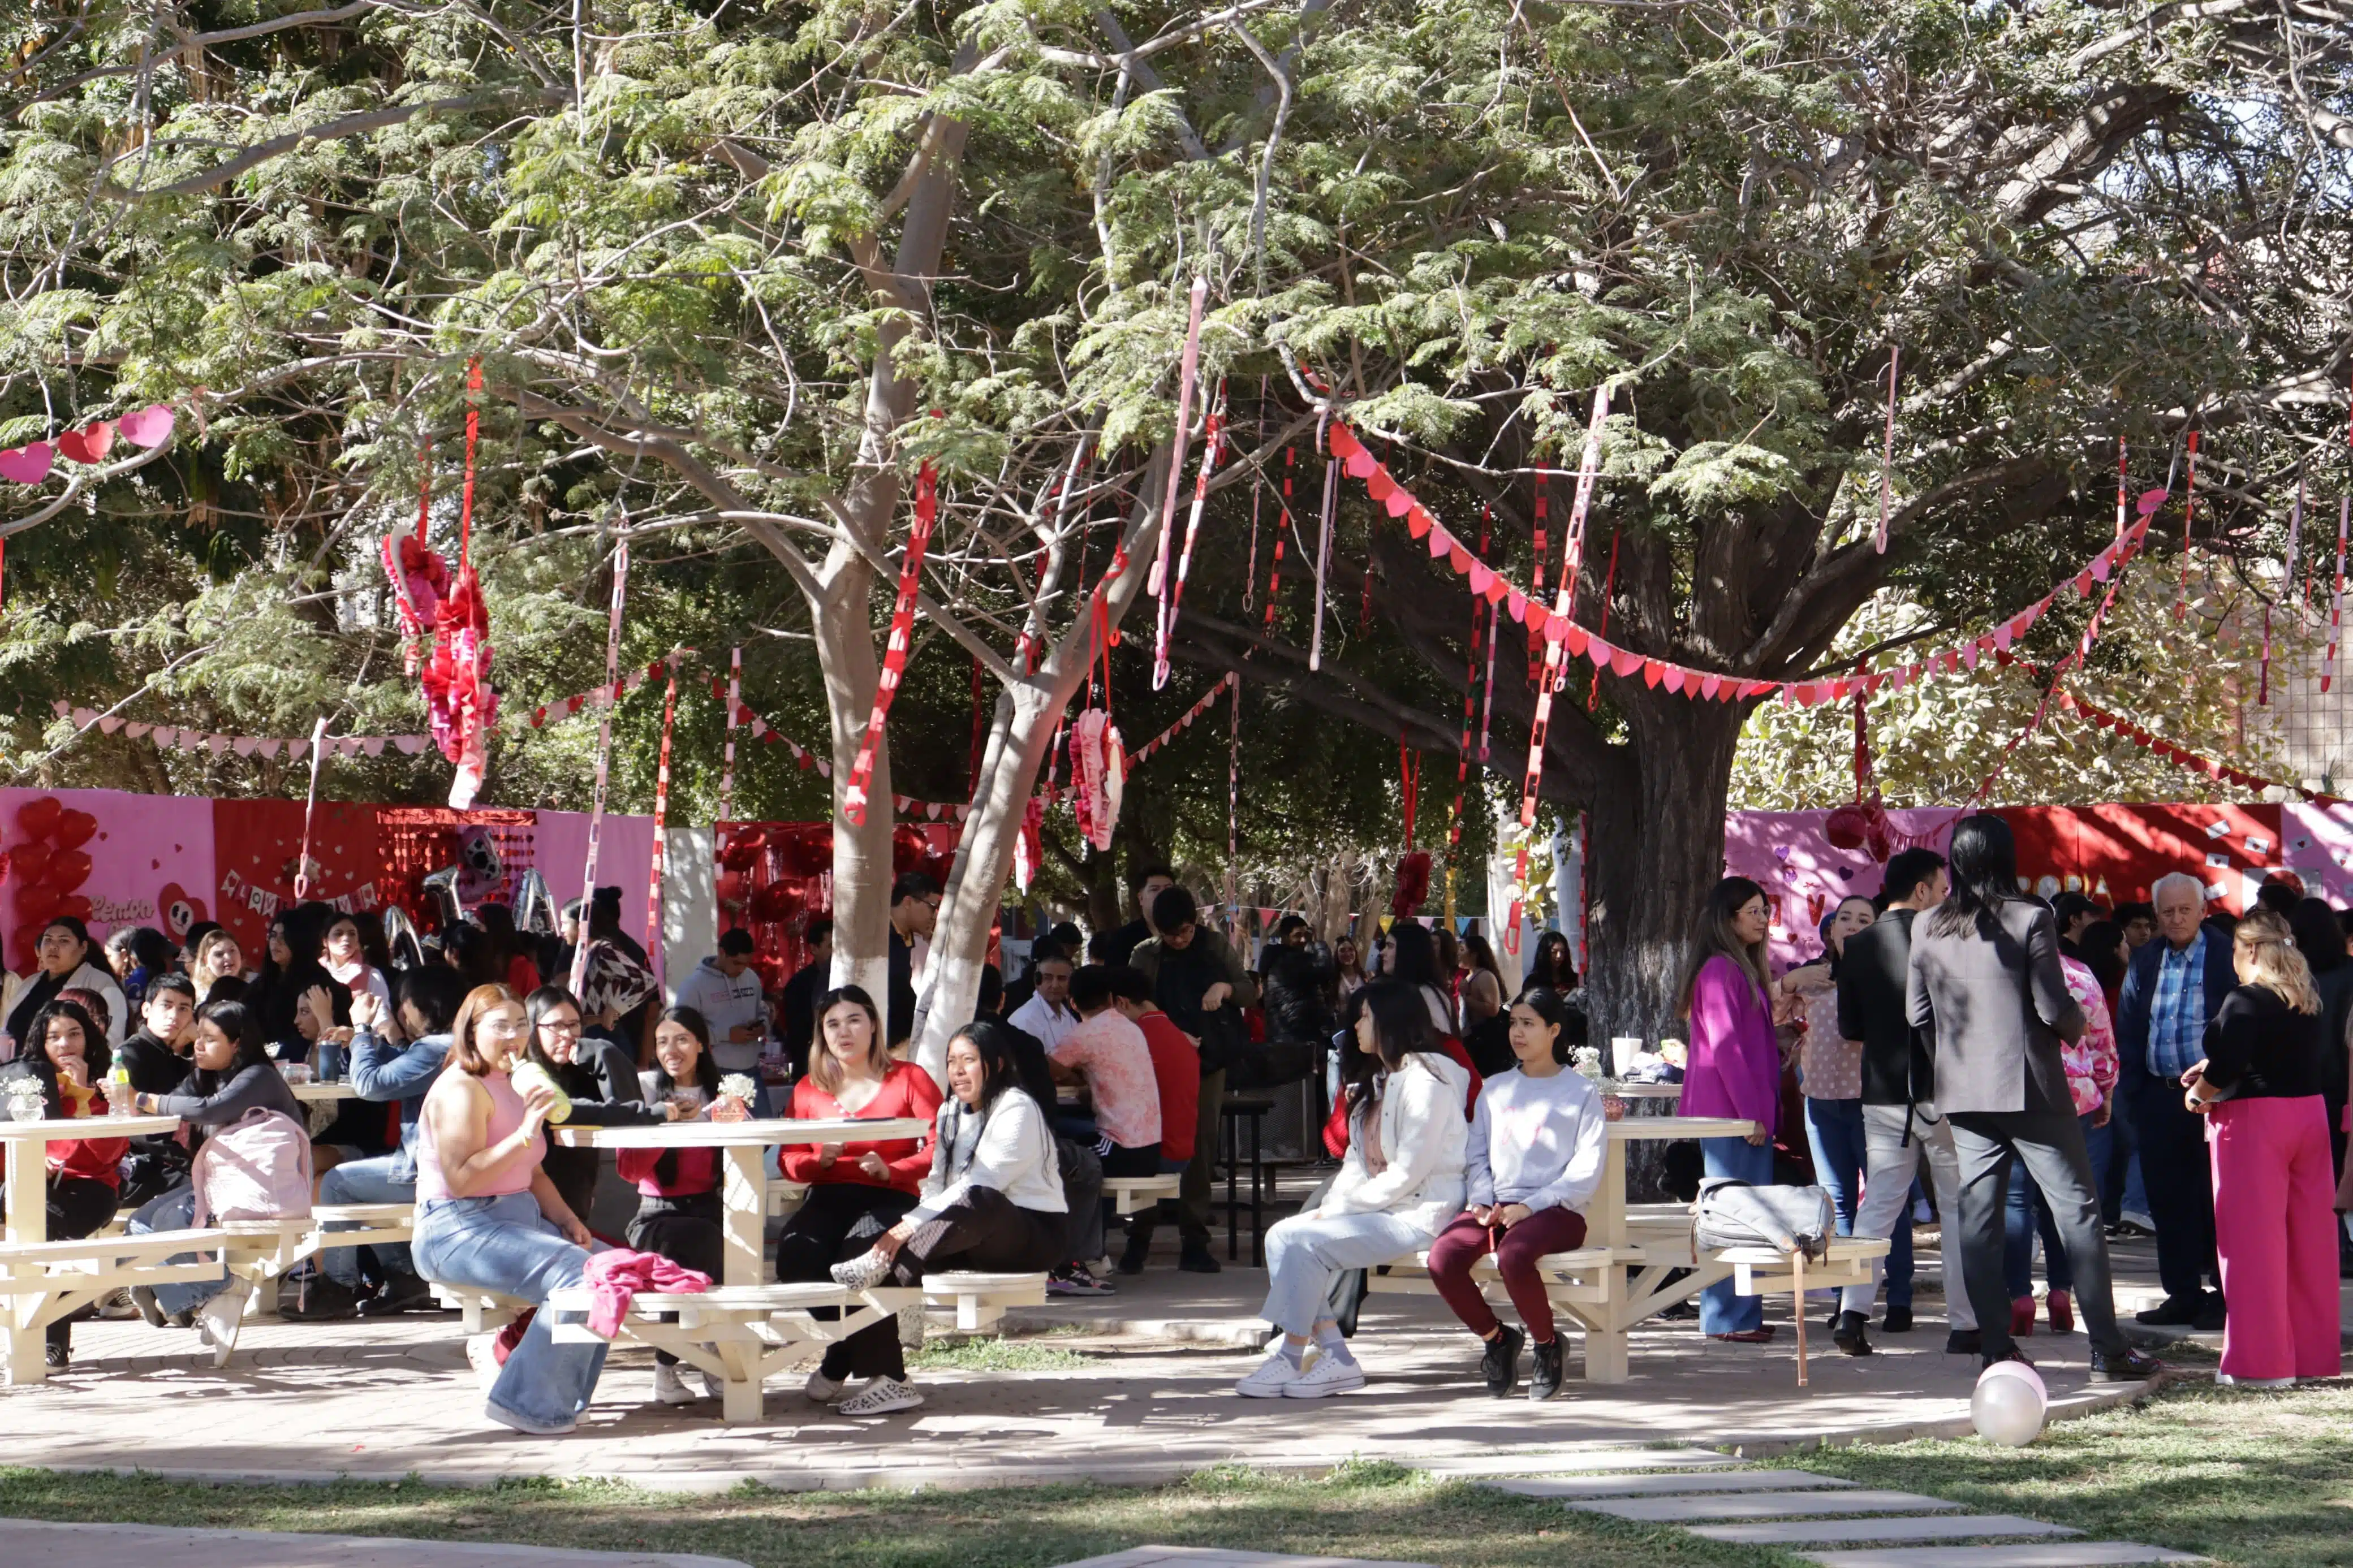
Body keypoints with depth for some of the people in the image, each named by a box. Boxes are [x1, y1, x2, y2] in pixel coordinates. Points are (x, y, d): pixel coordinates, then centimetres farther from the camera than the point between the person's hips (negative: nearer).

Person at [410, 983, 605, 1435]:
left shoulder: (513, 1087, 18)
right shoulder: (460, 1089, -11)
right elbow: (462, 1178, -23)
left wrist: (566, 1219, 8)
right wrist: (525, 1134, -27)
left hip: (517, 1219, 9)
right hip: (458, 1231, -9)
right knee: (574, 1274, -26)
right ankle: (530, 1406, -17)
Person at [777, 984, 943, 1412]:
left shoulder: (908, 1079, 7)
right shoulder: (809, 1089, 19)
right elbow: (790, 1161, 15)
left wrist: (891, 1169, -17)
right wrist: (821, 1159, -7)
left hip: (890, 1199, -3)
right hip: (829, 1199, 3)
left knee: (858, 1252, -36)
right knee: (796, 1252, -30)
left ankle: (839, 1366, -15)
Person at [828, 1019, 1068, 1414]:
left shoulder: (1017, 1110, -10)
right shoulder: (951, 1111, 17)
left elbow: (978, 1188, -22)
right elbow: (937, 1184, 9)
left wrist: (910, 1225, -28)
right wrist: (909, 1229, -12)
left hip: (1034, 1234, -7)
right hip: (975, 1237, 7)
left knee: (979, 1203, -41)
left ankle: (879, 1266, -38)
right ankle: (887, 1381, -27)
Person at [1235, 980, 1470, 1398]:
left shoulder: (1424, 1080, -12)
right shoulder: (1379, 1080, 20)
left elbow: (1407, 1174, -18)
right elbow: (1358, 1160, 16)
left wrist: (1342, 1206, -14)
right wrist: (1332, 1204, -2)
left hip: (1419, 1216, -10)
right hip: (1378, 1207, 10)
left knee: (1302, 1240, -21)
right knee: (1282, 1235, -8)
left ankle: (1291, 1359, -11)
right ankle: (1335, 1356, -13)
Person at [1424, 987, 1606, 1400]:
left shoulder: (1580, 1094, 6)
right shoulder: (1495, 1089, 21)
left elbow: (1587, 1169, -3)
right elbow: (1476, 1154, 17)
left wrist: (1530, 1206, -14)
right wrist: (1481, 1200, -4)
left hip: (1555, 1211, -4)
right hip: (1495, 1207, 4)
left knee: (1513, 1256, -38)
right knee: (1443, 1258, -27)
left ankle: (1547, 1343, -8)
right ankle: (1496, 1339, -1)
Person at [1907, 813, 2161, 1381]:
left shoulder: (1926, 927, 2)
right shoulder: (2030, 919, -10)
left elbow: (1917, 1012, 7)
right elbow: (2054, 1008, -12)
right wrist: (2078, 1024, 9)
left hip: (1963, 1091, 4)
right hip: (2031, 1088, -4)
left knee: (1978, 1220, 7)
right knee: (2077, 1212, 1)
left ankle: (1997, 1348, 5)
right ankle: (2107, 1351, -1)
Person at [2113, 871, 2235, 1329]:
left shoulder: (2227, 957, -4)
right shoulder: (2145, 962, 11)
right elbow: (2128, 1030, 14)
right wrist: (2134, 1088, 5)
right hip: (2158, 1097, 5)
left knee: (2216, 1198, 0)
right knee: (2167, 1199, 7)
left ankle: (2226, 1294, 7)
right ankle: (2183, 1294, 14)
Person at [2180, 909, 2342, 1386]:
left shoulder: (2245, 1001, -15)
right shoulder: (2308, 998, 9)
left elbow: (2228, 1065, -24)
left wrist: (2198, 1093, -5)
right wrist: (2214, 1069, 20)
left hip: (2254, 1120, -7)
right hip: (2309, 1113, 8)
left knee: (2254, 1241, -2)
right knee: (2308, 1237, 12)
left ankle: (2263, 1360, 0)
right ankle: (2315, 1352, 18)